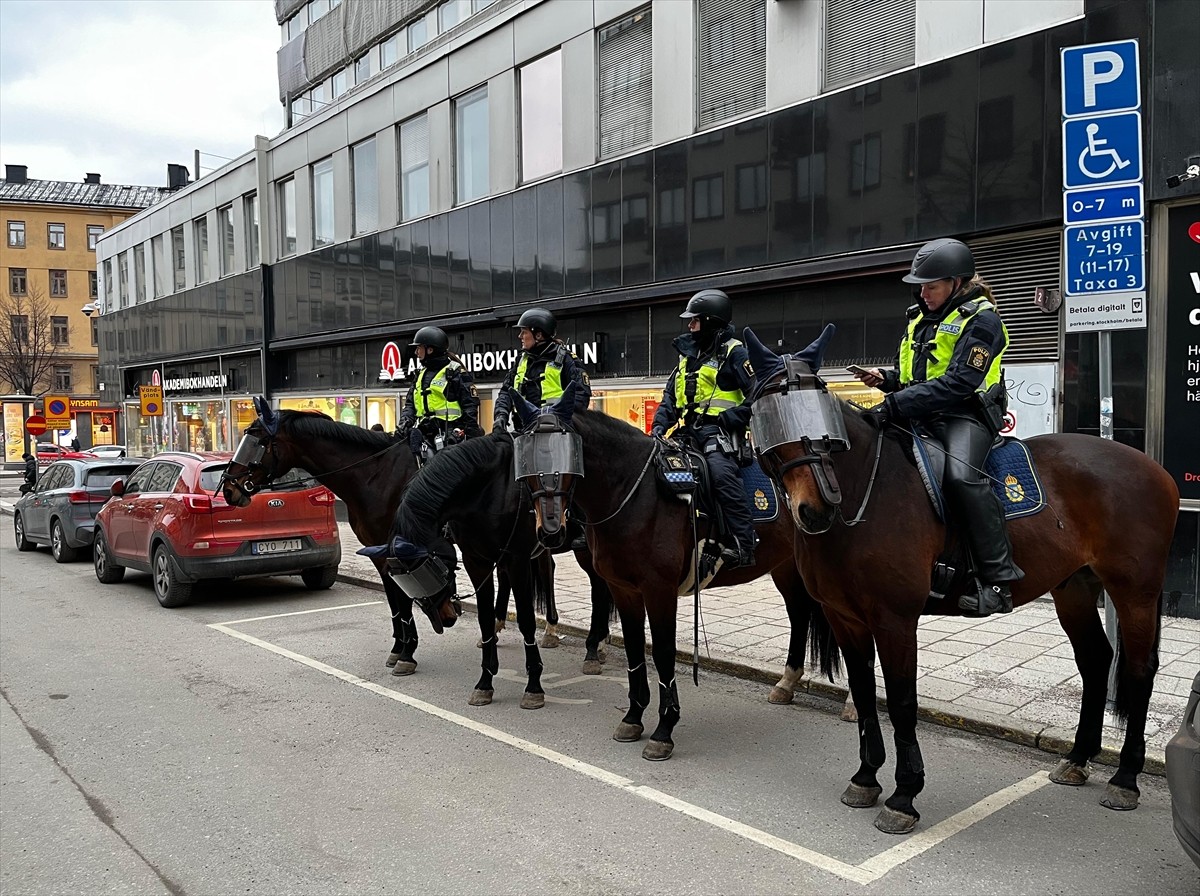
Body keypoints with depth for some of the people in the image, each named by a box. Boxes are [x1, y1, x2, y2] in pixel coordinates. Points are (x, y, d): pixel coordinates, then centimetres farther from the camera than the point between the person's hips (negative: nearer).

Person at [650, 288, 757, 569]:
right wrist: (659, 425, 6)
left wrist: (730, 418, -18)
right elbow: (670, 396, 21)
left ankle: (744, 545, -31)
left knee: (721, 472, -31)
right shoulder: (688, 354, 21)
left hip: (717, 431, -8)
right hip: (688, 431, 9)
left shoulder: (734, 353, -3)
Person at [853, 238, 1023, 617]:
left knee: (961, 473, -34)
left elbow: (958, 383, -21)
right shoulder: (920, 317, 18)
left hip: (964, 413, -8)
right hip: (919, 413, 9)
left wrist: (894, 405, -27)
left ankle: (998, 577, -28)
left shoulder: (980, 319, -8)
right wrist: (885, 378, 4)